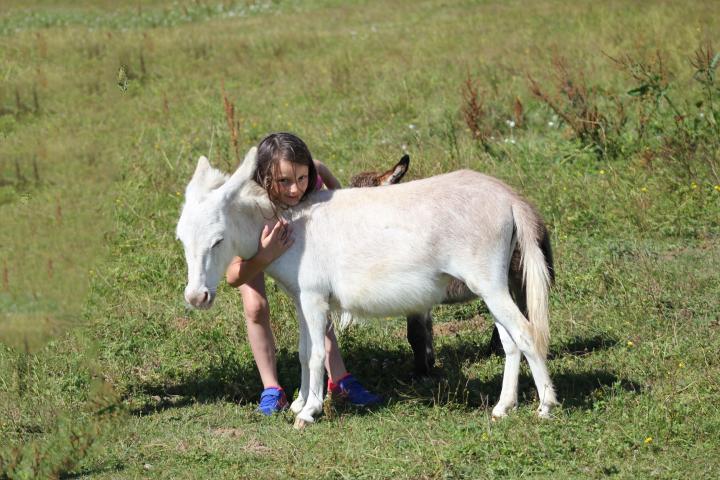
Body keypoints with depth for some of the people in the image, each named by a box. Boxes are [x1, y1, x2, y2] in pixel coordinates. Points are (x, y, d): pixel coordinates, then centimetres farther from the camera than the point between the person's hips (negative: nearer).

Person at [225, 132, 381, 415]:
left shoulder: (310, 184, -36)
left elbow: (321, 169, -7)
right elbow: (233, 276, -44)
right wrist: (264, 257, -60)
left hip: (293, 238, 3)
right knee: (255, 306, -17)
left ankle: (339, 380, 3)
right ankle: (271, 389, -6)